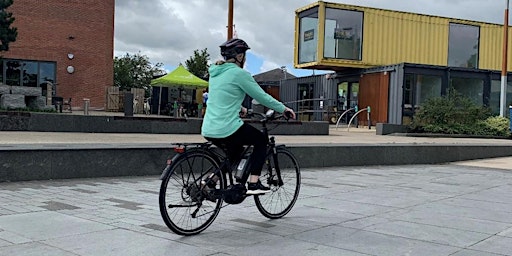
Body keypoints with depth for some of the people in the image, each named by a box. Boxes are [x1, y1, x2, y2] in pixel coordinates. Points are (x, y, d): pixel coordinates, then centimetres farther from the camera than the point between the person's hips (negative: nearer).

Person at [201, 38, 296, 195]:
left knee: (236, 147, 32)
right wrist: (283, 109, 8)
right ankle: (253, 184, 7)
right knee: (261, 140, 16)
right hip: (228, 130, -8)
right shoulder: (239, 73, -10)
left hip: (208, 131, 8)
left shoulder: (215, 72, 14)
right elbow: (262, 97, -5)